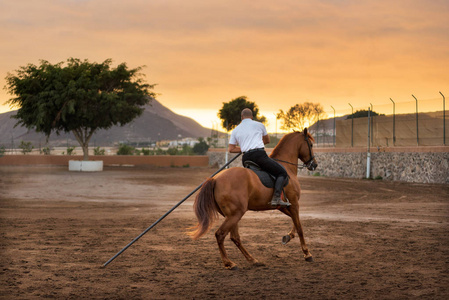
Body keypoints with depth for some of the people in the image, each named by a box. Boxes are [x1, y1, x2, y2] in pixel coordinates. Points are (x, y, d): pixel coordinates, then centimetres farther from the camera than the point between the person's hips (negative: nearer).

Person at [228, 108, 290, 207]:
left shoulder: (236, 130, 18)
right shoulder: (259, 125, 13)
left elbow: (231, 149, 15)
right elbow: (267, 140, 28)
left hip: (246, 158, 5)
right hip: (259, 155, -4)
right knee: (282, 173, 0)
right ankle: (276, 198, -20)